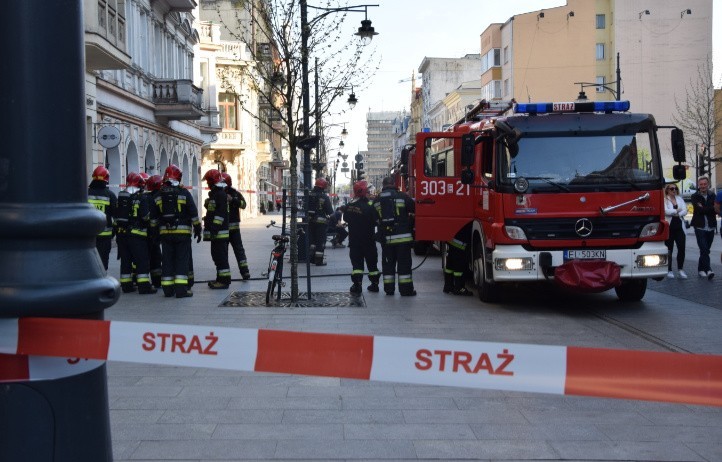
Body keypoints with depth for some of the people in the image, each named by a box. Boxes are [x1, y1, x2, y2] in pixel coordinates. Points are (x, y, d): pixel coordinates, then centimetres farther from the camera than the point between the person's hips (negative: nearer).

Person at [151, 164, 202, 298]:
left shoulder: (159, 195, 6)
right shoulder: (184, 193, -5)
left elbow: (153, 217, 11)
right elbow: (193, 213, -5)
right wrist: (198, 229, 2)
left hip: (165, 233, 3)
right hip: (183, 232, -3)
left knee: (167, 260, 9)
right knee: (182, 260, -1)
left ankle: (168, 289, 10)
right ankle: (181, 289, -7)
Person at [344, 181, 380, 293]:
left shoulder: (349, 206, -3)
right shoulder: (369, 206, -17)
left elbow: (346, 218, 13)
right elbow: (376, 221, -14)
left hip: (354, 239, 2)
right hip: (368, 240, -2)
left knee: (356, 262, 4)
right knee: (372, 262, 12)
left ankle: (357, 285, -7)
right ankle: (375, 284, 17)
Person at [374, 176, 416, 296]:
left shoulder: (377, 200, 6)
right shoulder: (402, 196, -5)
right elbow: (414, 209, -3)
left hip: (385, 237, 3)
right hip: (402, 236, -3)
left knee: (388, 263, 12)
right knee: (404, 263, 1)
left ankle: (389, 288, 14)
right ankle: (406, 289, 1)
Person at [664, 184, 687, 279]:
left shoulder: (679, 199, 14)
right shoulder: (664, 200, -2)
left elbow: (685, 211, 2)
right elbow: (665, 211, -18)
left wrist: (675, 213, -14)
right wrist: (677, 211, -5)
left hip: (679, 227, 4)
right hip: (669, 227, -4)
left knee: (681, 248, -4)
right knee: (669, 249, 2)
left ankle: (680, 269, 7)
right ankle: (669, 270, 10)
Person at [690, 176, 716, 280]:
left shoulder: (712, 196, 9)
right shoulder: (695, 196, 2)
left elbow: (715, 209, -4)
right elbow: (699, 209, -13)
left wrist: (703, 208, -14)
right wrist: (711, 208, -13)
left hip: (710, 227, 3)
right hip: (700, 227, -3)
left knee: (705, 250, 9)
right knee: (704, 249, -13)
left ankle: (701, 269, 20)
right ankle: (708, 270, -19)